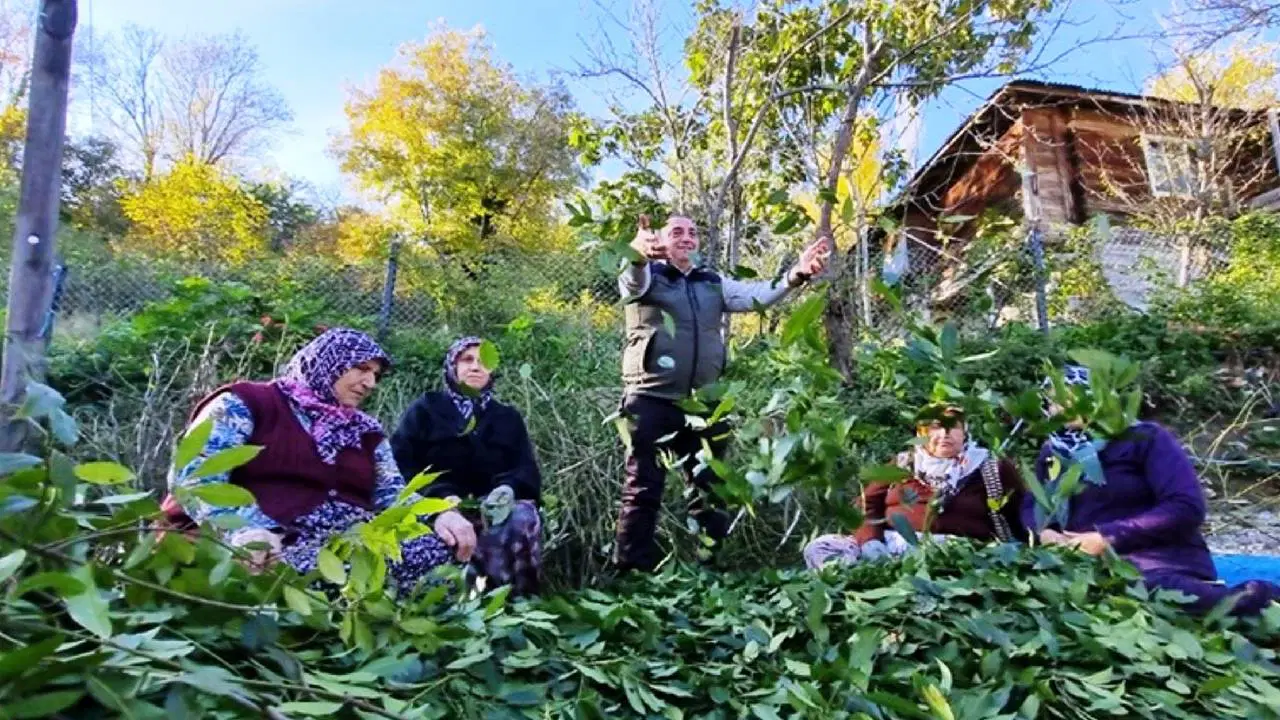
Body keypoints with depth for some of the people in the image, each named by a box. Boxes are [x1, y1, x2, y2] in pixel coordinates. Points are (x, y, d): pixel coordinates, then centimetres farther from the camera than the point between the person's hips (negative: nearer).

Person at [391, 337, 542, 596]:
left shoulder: (508, 417, 23)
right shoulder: (425, 409, 15)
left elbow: (526, 468, 10)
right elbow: (402, 462, 3)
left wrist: (509, 488, -16)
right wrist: (442, 496, -16)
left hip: (494, 504, 2)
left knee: (524, 516, -32)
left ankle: (516, 597, -26)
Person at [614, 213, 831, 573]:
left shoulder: (714, 283, 15)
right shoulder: (647, 277, 1)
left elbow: (755, 295, 0)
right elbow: (633, 280, -23)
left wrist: (795, 275, -19)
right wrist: (638, 254, -47)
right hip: (652, 400, -4)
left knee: (710, 488, 12)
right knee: (643, 489, -1)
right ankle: (632, 572, 9)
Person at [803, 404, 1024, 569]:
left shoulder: (991, 470, 15)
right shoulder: (903, 465, 21)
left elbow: (1018, 520, 11)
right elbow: (868, 506, 15)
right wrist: (870, 540, -4)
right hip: (890, 543, 4)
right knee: (819, 548, -16)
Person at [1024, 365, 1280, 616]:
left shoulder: (1143, 438, 1)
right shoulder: (1052, 453, 18)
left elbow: (1187, 508, -9)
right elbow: (1031, 505, 21)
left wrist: (1107, 537, -15)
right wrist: (1044, 530, -3)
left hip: (1159, 563, -6)